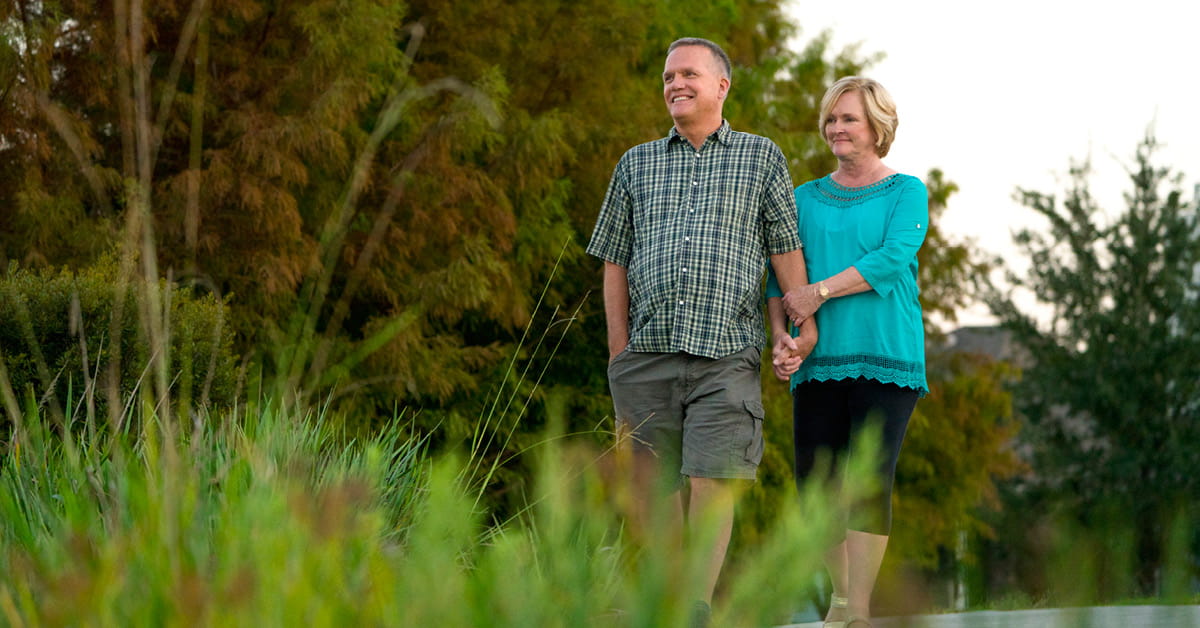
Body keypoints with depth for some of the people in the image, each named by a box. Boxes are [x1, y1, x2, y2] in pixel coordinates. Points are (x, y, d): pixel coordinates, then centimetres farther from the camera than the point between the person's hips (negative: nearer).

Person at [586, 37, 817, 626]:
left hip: (726, 354, -2)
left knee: (711, 487, -13)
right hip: (648, 352, 3)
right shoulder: (636, 164, 18)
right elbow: (615, 260, 17)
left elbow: (786, 246, 10)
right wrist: (618, 347, 9)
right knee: (652, 490, 2)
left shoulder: (761, 157, 13)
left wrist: (802, 323, 0)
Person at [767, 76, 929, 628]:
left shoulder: (906, 193, 6)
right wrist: (782, 340, -8)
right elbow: (779, 277, 9)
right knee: (814, 483, 1)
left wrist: (819, 292, -14)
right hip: (819, 358, 4)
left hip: (885, 355, -4)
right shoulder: (805, 199, 16)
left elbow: (893, 258, -10)